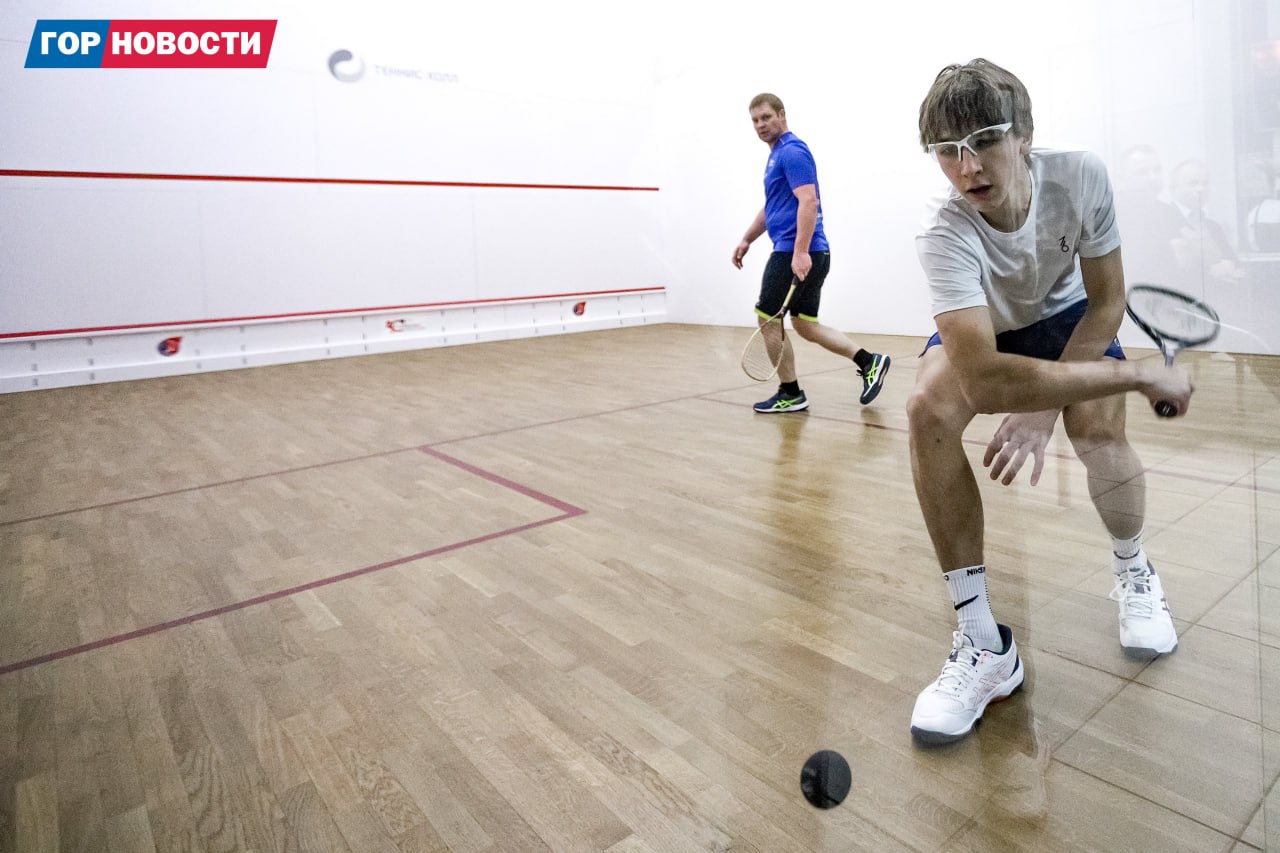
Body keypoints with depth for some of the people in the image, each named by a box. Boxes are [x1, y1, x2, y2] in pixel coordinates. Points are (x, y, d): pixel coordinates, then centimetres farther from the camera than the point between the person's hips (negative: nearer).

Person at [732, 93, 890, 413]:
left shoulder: (792, 151, -10)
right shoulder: (777, 155, 21)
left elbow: (809, 201, -21)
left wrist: (800, 252, -29)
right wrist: (747, 239, 28)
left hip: (795, 254, -10)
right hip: (811, 256, 10)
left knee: (767, 320, -1)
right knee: (805, 324, 13)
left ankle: (790, 394, 7)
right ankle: (869, 361, 11)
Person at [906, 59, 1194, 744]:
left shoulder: (1081, 175, -26)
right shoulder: (943, 236, -35)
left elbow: (1107, 301, -14)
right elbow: (983, 380, -48)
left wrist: (1044, 405, -27)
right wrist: (1138, 374, -43)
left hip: (1067, 319, 2)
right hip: (977, 330, -2)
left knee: (1098, 434, -26)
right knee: (928, 410, -32)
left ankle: (1132, 569, 12)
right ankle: (982, 643, -25)